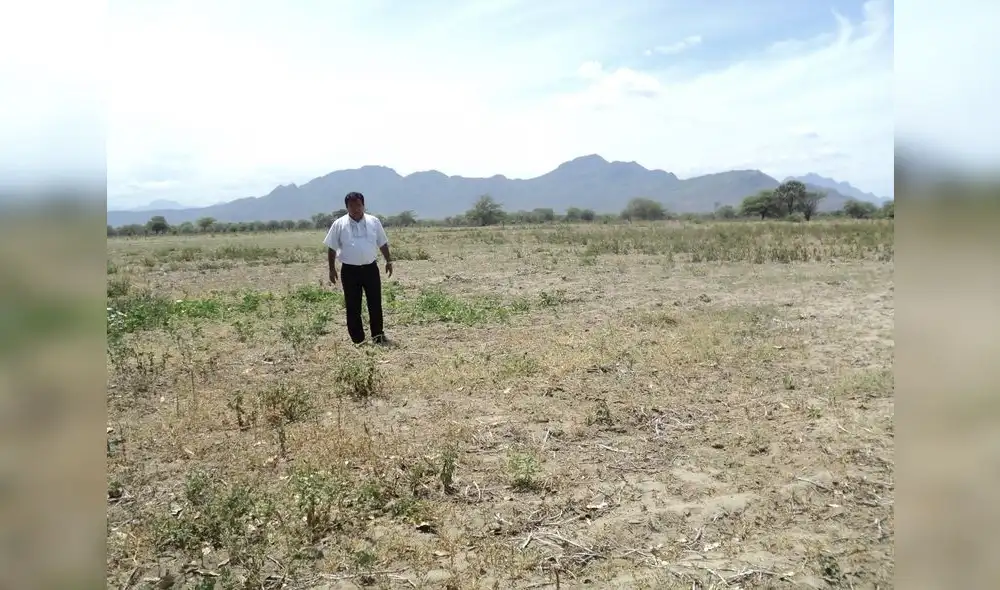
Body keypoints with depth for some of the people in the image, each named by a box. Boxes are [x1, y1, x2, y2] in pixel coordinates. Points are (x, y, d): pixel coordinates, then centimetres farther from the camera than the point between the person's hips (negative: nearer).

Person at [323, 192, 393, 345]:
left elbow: (383, 244, 12)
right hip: (349, 271, -1)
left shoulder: (374, 222, 3)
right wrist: (332, 268, 0)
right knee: (352, 307, 4)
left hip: (370, 268, 1)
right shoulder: (339, 224, -2)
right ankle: (357, 341, 14)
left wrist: (388, 261, 10)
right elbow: (331, 248, 2)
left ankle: (378, 336, 16)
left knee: (375, 304, 4)